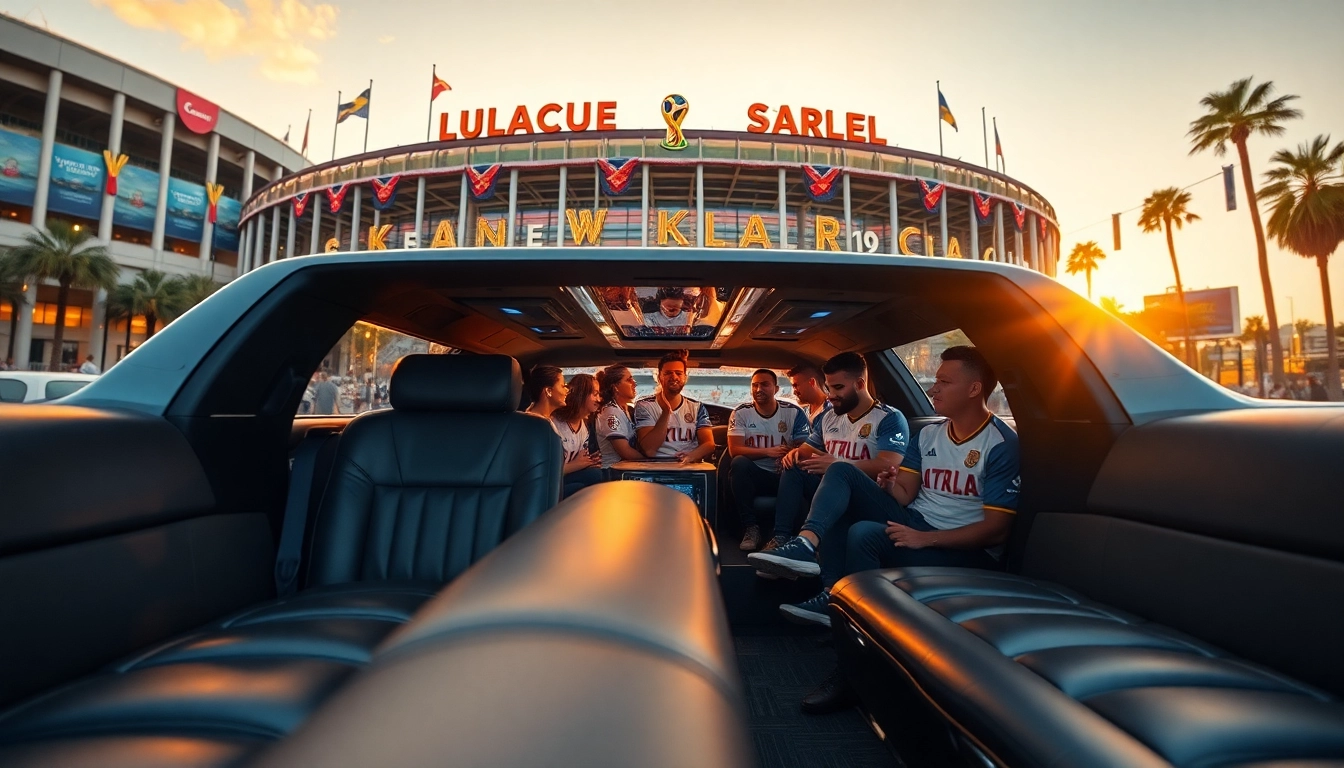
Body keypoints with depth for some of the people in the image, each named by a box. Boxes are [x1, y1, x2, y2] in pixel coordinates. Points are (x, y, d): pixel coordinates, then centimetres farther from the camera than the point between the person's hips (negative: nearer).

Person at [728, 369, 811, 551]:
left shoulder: (794, 413, 0)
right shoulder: (741, 413, -1)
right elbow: (734, 450, -10)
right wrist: (768, 451, -22)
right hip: (754, 476, 0)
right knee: (739, 463, -31)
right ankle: (751, 527, -23)